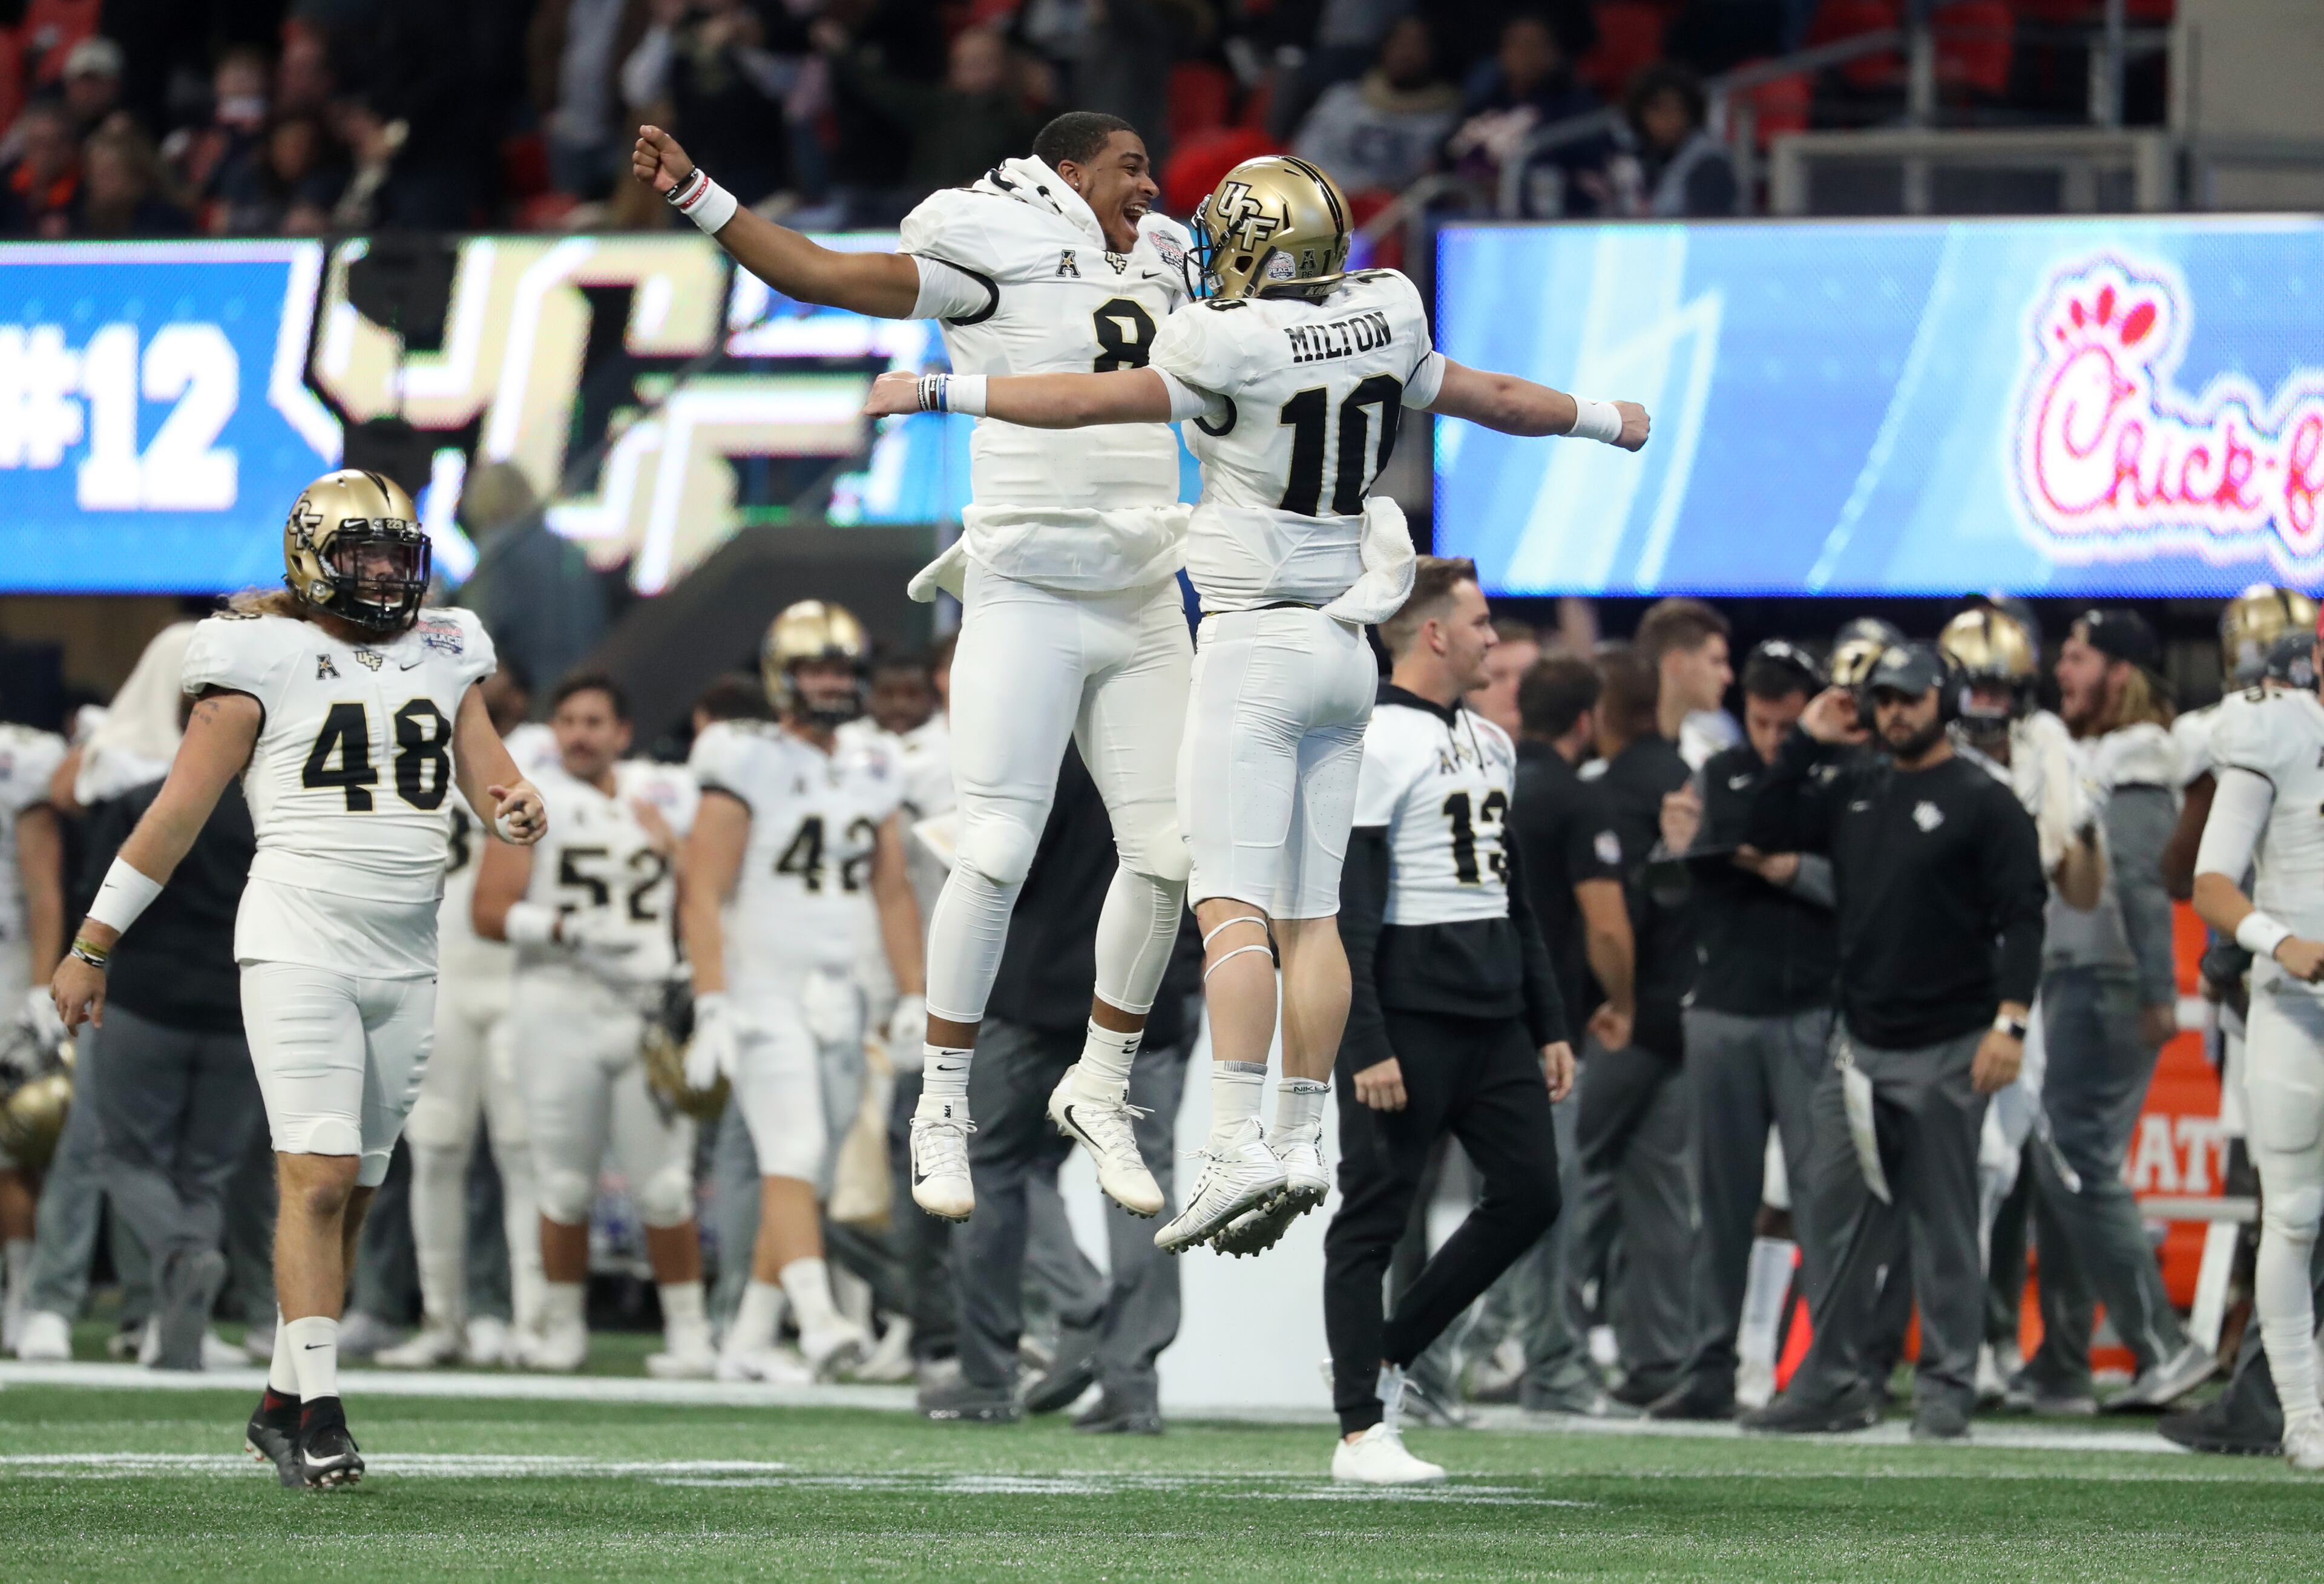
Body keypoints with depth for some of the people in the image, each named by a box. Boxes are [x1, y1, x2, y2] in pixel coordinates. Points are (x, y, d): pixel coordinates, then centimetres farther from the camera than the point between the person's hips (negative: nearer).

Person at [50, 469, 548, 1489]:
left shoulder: (443, 659, 14)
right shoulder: (263, 658, -1)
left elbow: (492, 776, 11)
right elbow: (179, 811, 1)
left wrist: (518, 811, -15)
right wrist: (91, 946, 1)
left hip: (405, 959, 5)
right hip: (298, 942, -5)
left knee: (349, 1193, 7)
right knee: (318, 1178, -15)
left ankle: (283, 1404, 16)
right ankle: (320, 1418, -15)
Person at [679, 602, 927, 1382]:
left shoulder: (872, 777, 13)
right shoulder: (747, 767, -6)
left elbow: (893, 897, 18)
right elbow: (703, 896, -10)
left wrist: (914, 998, 11)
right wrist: (712, 1007, -18)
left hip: (839, 998, 6)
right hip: (764, 990, -6)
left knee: (806, 1171, 8)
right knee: (793, 1155, -19)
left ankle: (749, 1338, 16)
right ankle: (818, 1319, -31)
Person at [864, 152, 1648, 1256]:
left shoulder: (1232, 349, -14)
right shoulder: (1378, 328, 6)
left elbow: (1086, 402, -13)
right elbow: (1497, 401, 21)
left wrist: (938, 393, -7)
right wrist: (1606, 422, 38)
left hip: (1256, 647, -7)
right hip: (1345, 652, 7)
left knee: (1231, 906, -12)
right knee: (1309, 912, 10)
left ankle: (1237, 1147, -22)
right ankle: (1301, 1142, 10)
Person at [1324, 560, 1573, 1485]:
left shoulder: (1489, 745, 18)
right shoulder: (1375, 744, -10)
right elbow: (1345, 911, -15)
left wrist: (1548, 1025, 19)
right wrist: (1366, 1048, -20)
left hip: (1495, 1018, 8)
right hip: (1410, 1016, -8)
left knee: (1529, 1194, 4)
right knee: (1375, 1213, -3)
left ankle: (1389, 1359, 17)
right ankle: (1361, 1431, 1)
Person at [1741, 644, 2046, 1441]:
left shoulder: (1985, 802, -5)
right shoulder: (1853, 790, 14)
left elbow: (2022, 917, -10)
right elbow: (1768, 829, 17)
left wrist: (2009, 1021, -20)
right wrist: (1806, 743, 8)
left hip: (1946, 1051, -6)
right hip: (1860, 1046, 6)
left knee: (1943, 1226, -1)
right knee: (1839, 1220, 5)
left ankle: (1947, 1390, 4)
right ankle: (1834, 1383, 11)